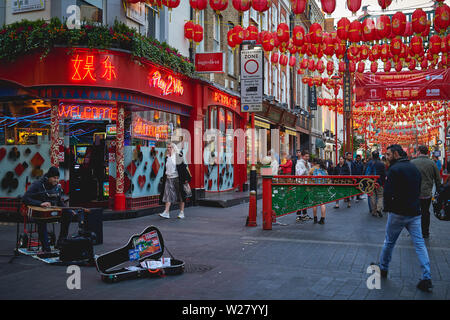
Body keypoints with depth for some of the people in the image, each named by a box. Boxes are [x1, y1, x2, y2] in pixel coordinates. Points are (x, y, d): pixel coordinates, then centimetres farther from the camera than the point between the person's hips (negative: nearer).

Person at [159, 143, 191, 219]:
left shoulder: (178, 156, -3)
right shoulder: (167, 157, 13)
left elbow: (183, 167, -6)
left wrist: (186, 178, -10)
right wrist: (164, 179, 18)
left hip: (177, 178, -5)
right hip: (168, 179, 5)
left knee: (180, 195, 2)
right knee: (168, 195, -3)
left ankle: (182, 212, 9)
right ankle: (166, 212, -7)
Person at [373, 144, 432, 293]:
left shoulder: (394, 169, -13)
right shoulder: (414, 168, 11)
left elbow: (388, 193, -17)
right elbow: (418, 190, 15)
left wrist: (387, 208, -3)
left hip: (398, 213, -6)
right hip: (415, 212, 6)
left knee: (389, 241, 11)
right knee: (419, 243, 5)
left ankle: (383, 268, 26)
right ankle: (426, 278, 1)